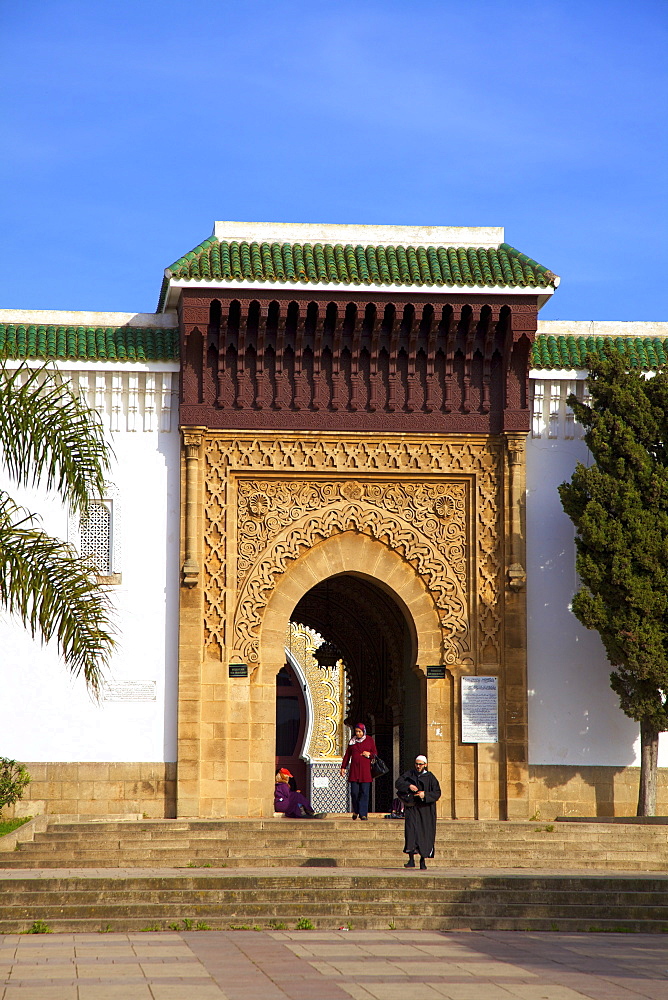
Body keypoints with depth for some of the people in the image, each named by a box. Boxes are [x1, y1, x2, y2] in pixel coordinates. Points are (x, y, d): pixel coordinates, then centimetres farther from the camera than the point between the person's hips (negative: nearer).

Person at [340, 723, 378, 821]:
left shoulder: (369, 740, 7)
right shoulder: (352, 741, 11)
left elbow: (375, 753, 10)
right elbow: (347, 755, 14)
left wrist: (369, 754, -11)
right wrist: (343, 767, 8)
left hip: (365, 769, -1)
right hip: (354, 769, 1)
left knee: (364, 792, -5)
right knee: (354, 792, -4)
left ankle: (363, 813, -2)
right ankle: (355, 811, 17)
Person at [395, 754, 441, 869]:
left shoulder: (430, 777, 1)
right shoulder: (410, 774, 8)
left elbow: (437, 793, -4)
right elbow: (398, 783, 0)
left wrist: (425, 795, -19)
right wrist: (408, 786, -17)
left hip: (425, 810, -1)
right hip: (412, 808, 1)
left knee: (424, 833, 1)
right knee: (411, 829, -15)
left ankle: (423, 861, 13)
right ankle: (411, 859, -17)